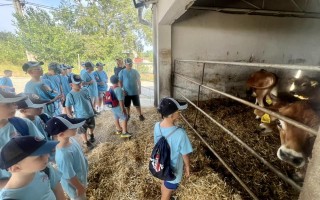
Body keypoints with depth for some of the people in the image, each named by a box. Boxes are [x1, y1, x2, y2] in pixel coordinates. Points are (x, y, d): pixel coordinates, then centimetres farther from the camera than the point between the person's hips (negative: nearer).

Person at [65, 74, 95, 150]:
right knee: (83, 131, 13)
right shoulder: (70, 95, -20)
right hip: (81, 117, -5)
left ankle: (91, 135, 56)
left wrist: (93, 109, 13)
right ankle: (86, 142, 36)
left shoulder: (85, 90, -6)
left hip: (90, 114, 5)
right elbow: (68, 108, -14)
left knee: (92, 126, 27)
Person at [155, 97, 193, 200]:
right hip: (173, 169, -6)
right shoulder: (180, 133, -36)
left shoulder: (157, 126, -19)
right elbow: (185, 154, -21)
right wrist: (187, 166, -1)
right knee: (167, 191, 23)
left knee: (164, 183, 35)